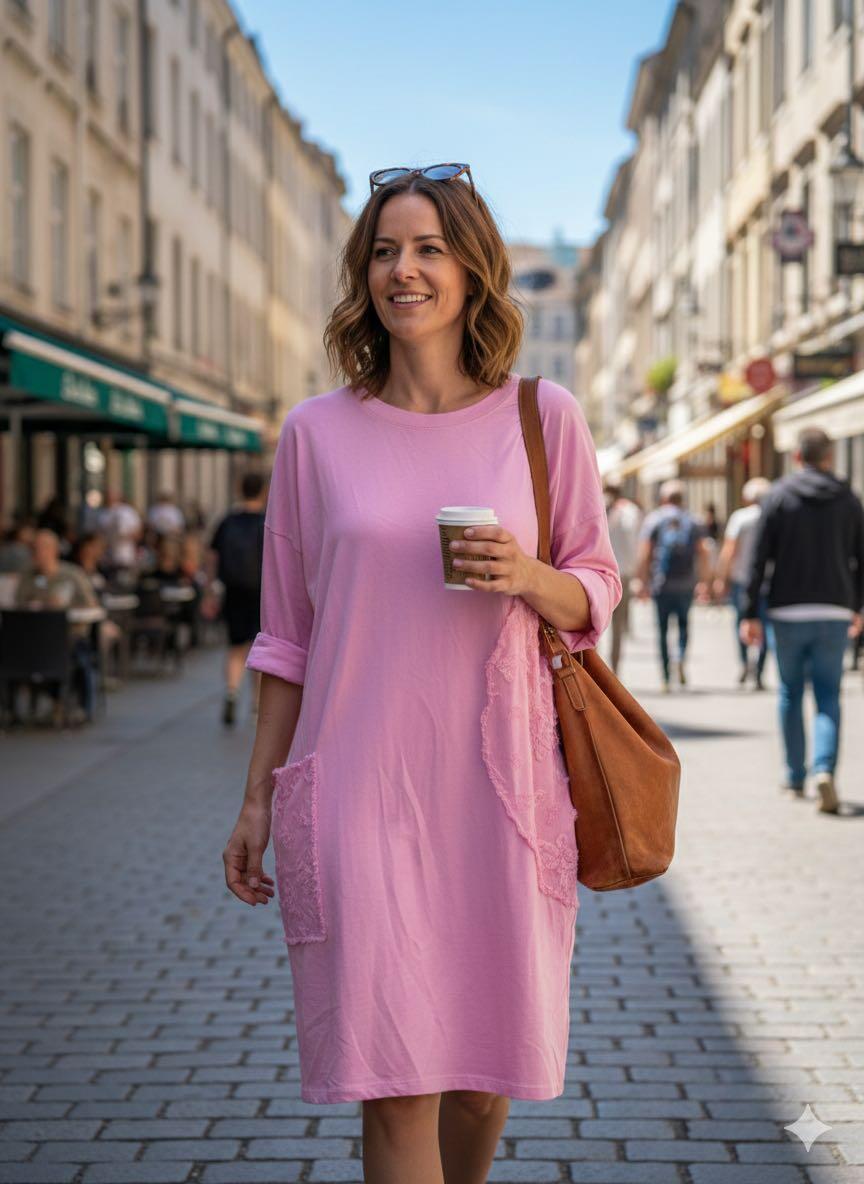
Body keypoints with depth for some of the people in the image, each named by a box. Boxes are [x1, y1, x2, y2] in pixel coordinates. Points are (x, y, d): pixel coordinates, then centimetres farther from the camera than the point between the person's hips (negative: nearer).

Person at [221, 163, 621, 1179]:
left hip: (496, 783, 1)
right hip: (359, 785, -1)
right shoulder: (316, 431, 4)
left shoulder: (543, 417, 4)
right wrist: (257, 799, 8)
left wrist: (529, 578, -13)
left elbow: (596, 592, 10)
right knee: (395, 1084, -6)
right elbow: (287, 635, 9)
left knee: (486, 1075, 11)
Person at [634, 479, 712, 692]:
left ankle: (666, 678, 2)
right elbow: (704, 553, 0)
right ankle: (682, 658, -7)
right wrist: (704, 582, 4)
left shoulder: (653, 519, 1)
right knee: (684, 622, 19)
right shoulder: (693, 522, 6)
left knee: (662, 630, 5)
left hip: (660, 584, -1)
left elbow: (643, 554, -6)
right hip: (686, 584, 1)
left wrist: (642, 581, -2)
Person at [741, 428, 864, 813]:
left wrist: (750, 614, -3)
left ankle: (795, 777, 18)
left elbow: (759, 559, -5)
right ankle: (824, 769, -20)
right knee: (828, 697, 2)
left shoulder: (779, 496, -2)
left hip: (788, 612, -1)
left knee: (790, 695, 13)